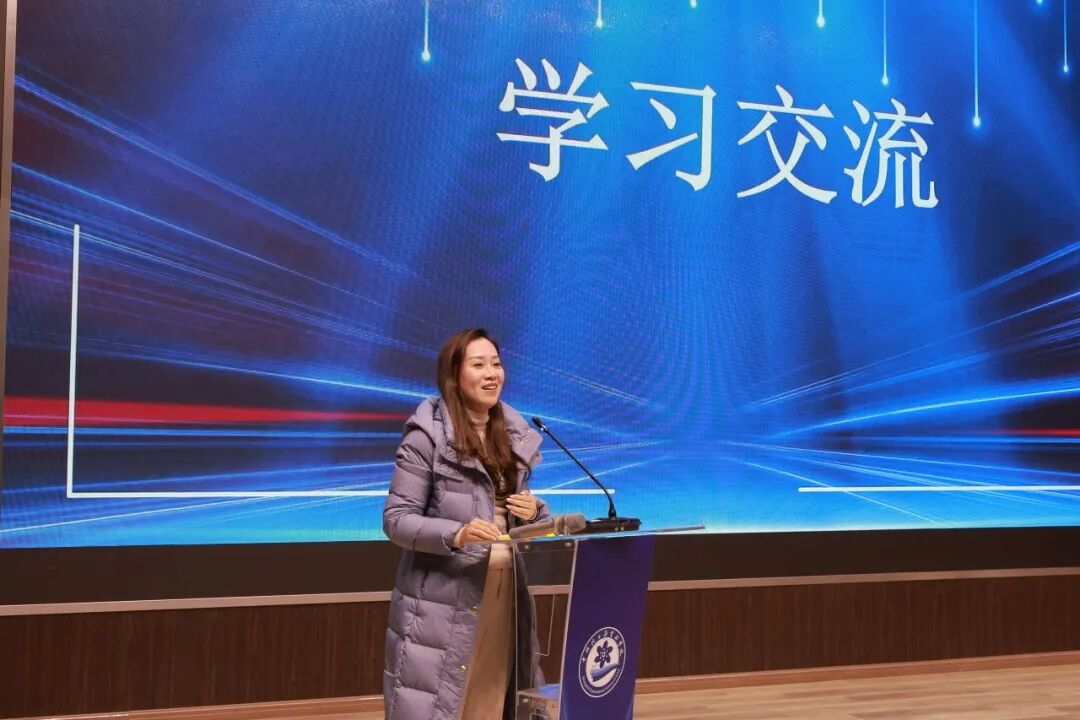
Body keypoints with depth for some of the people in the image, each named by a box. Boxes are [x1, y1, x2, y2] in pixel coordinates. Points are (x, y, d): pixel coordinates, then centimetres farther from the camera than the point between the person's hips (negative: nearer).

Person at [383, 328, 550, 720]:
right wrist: (455, 535, -26)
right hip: (443, 600, -5)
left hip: (506, 594, 6)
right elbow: (395, 519, -11)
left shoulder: (515, 434, 10)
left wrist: (534, 511, -4)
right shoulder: (427, 436, -9)